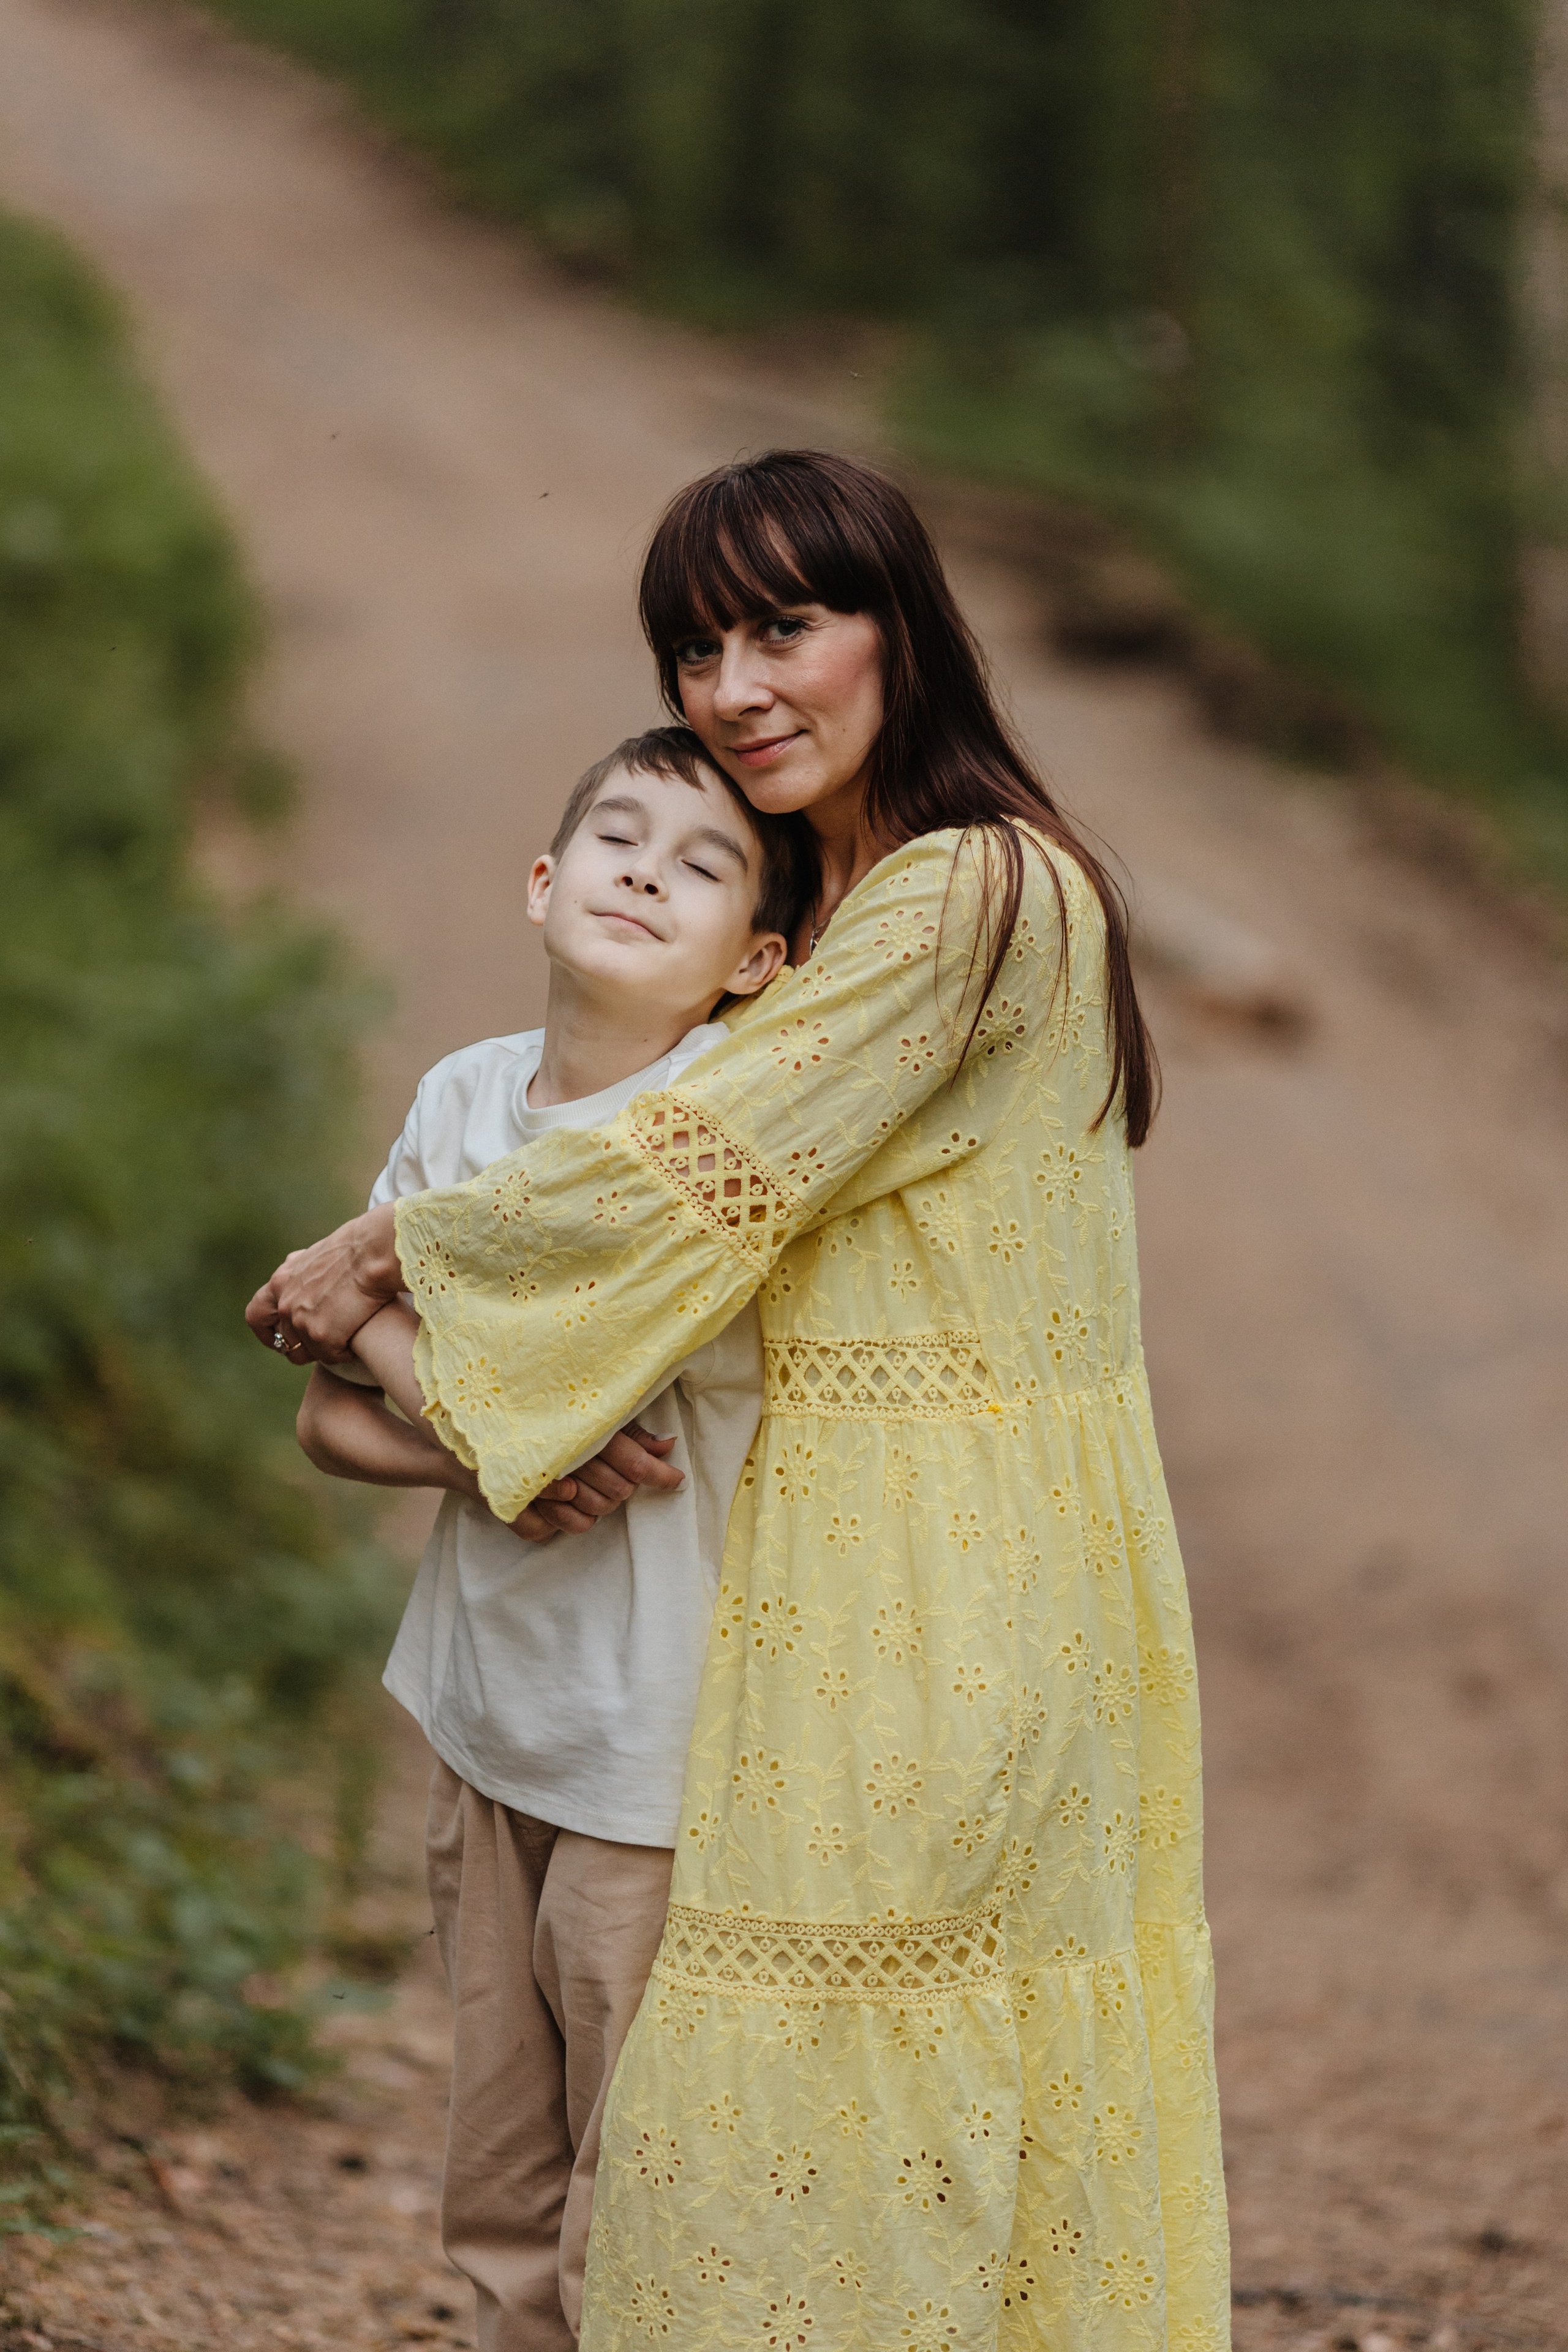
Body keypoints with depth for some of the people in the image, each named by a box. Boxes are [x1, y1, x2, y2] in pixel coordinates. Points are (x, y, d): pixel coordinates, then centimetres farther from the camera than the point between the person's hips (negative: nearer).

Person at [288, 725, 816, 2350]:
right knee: (500, 2209, 18)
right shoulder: (463, 1097, 3)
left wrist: (367, 1303, -5)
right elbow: (334, 1419, 5)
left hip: (654, 1742, -6)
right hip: (490, 1716, 6)